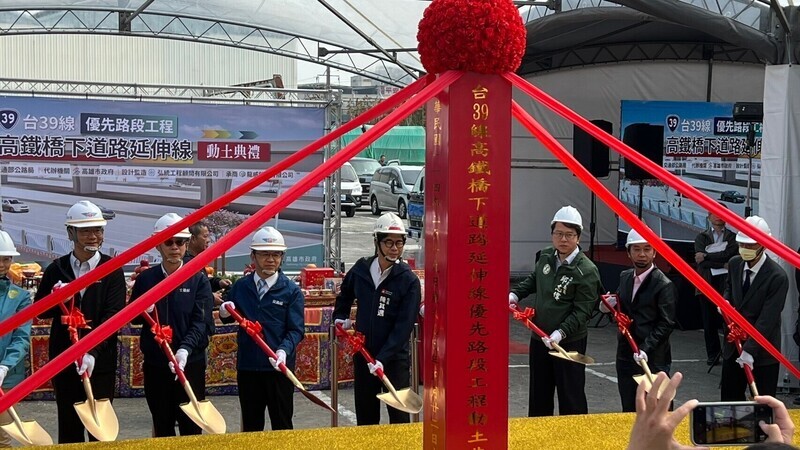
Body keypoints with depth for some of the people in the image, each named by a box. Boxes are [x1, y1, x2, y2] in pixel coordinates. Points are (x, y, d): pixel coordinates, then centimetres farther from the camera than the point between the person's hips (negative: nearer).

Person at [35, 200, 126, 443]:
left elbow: (112, 316, -12)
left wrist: (93, 352, -25)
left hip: (100, 361, -2)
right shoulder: (56, 269, 4)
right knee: (69, 425, 9)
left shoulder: (112, 269, -4)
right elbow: (39, 311, 6)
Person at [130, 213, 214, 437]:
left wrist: (185, 349, -27)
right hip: (155, 364, 2)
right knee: (162, 426, 11)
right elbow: (132, 318, 10)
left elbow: (201, 323, -11)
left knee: (190, 426, 0)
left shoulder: (198, 280, -2)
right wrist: (143, 311, -13)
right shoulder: (145, 279, 5)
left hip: (190, 363, -2)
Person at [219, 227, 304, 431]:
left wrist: (284, 351, -27)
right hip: (247, 366, 3)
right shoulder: (240, 286, 5)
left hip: (278, 368, -3)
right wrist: (225, 312, -8)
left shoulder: (291, 291, -4)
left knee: (282, 426, 6)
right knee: (251, 427, 14)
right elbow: (228, 318, 16)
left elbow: (296, 330, -9)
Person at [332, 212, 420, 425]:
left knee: (399, 417, -2)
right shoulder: (361, 269, 0)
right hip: (363, 355, 4)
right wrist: (341, 317, 11)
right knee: (365, 416, 13)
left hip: (395, 358, -4)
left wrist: (383, 358, -23)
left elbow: (404, 327, -17)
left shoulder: (408, 280, -12)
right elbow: (345, 295, 24)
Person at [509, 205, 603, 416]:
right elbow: (533, 280, 21)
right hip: (539, 338, 6)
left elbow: (581, 312, -18)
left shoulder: (587, 271, -17)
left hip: (569, 343, -6)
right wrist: (515, 294, 5)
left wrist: (561, 333, -28)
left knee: (571, 398, 1)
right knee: (538, 395, 17)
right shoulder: (545, 257, 2)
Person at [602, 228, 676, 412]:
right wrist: (610, 307, -2)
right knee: (629, 410, 13)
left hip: (653, 360, -6)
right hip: (626, 356, 6)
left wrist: (645, 349, -22)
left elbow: (666, 324, -13)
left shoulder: (663, 285, -10)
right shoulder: (624, 277, 10)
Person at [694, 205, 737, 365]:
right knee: (709, 321, 3)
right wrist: (723, 264, -8)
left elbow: (729, 254, -9)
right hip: (706, 282, 2)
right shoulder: (701, 237, 13)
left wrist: (707, 256, -9)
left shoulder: (732, 237, 10)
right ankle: (712, 354, 11)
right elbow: (700, 261, -2)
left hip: (726, 281, -2)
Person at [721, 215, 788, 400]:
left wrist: (750, 350, -27)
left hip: (762, 350, -6)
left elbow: (767, 319, -23)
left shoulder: (777, 277, -21)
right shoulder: (734, 264, 0)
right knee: (729, 398, 14)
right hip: (734, 343, 6)